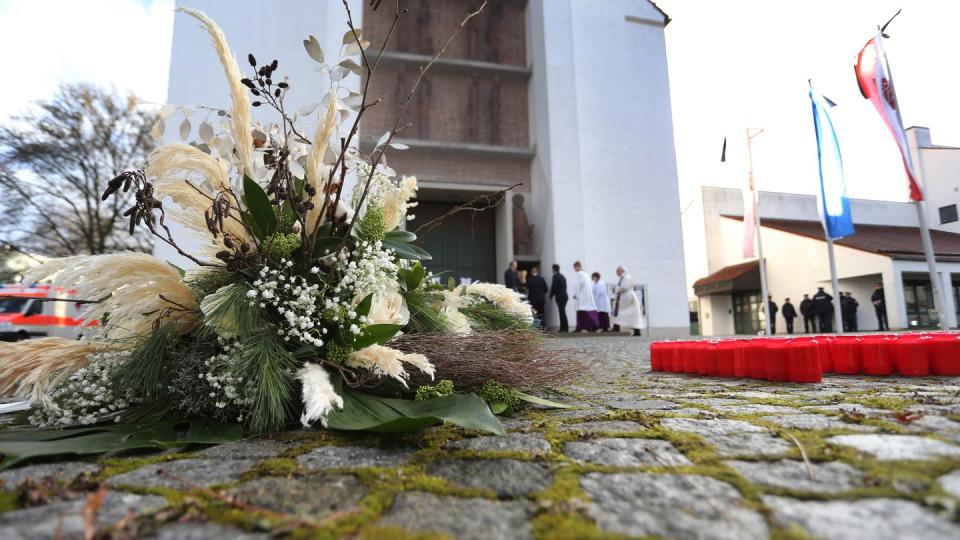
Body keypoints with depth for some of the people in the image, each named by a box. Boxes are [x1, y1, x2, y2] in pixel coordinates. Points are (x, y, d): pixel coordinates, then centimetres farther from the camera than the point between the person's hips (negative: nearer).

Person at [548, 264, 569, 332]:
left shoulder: (555, 277, -11)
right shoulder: (563, 276, 15)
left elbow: (553, 287, -12)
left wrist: (551, 296, 1)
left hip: (559, 297, -8)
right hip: (564, 296, 8)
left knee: (562, 312, -6)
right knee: (563, 312, 11)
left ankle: (564, 327, -5)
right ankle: (564, 327, 13)